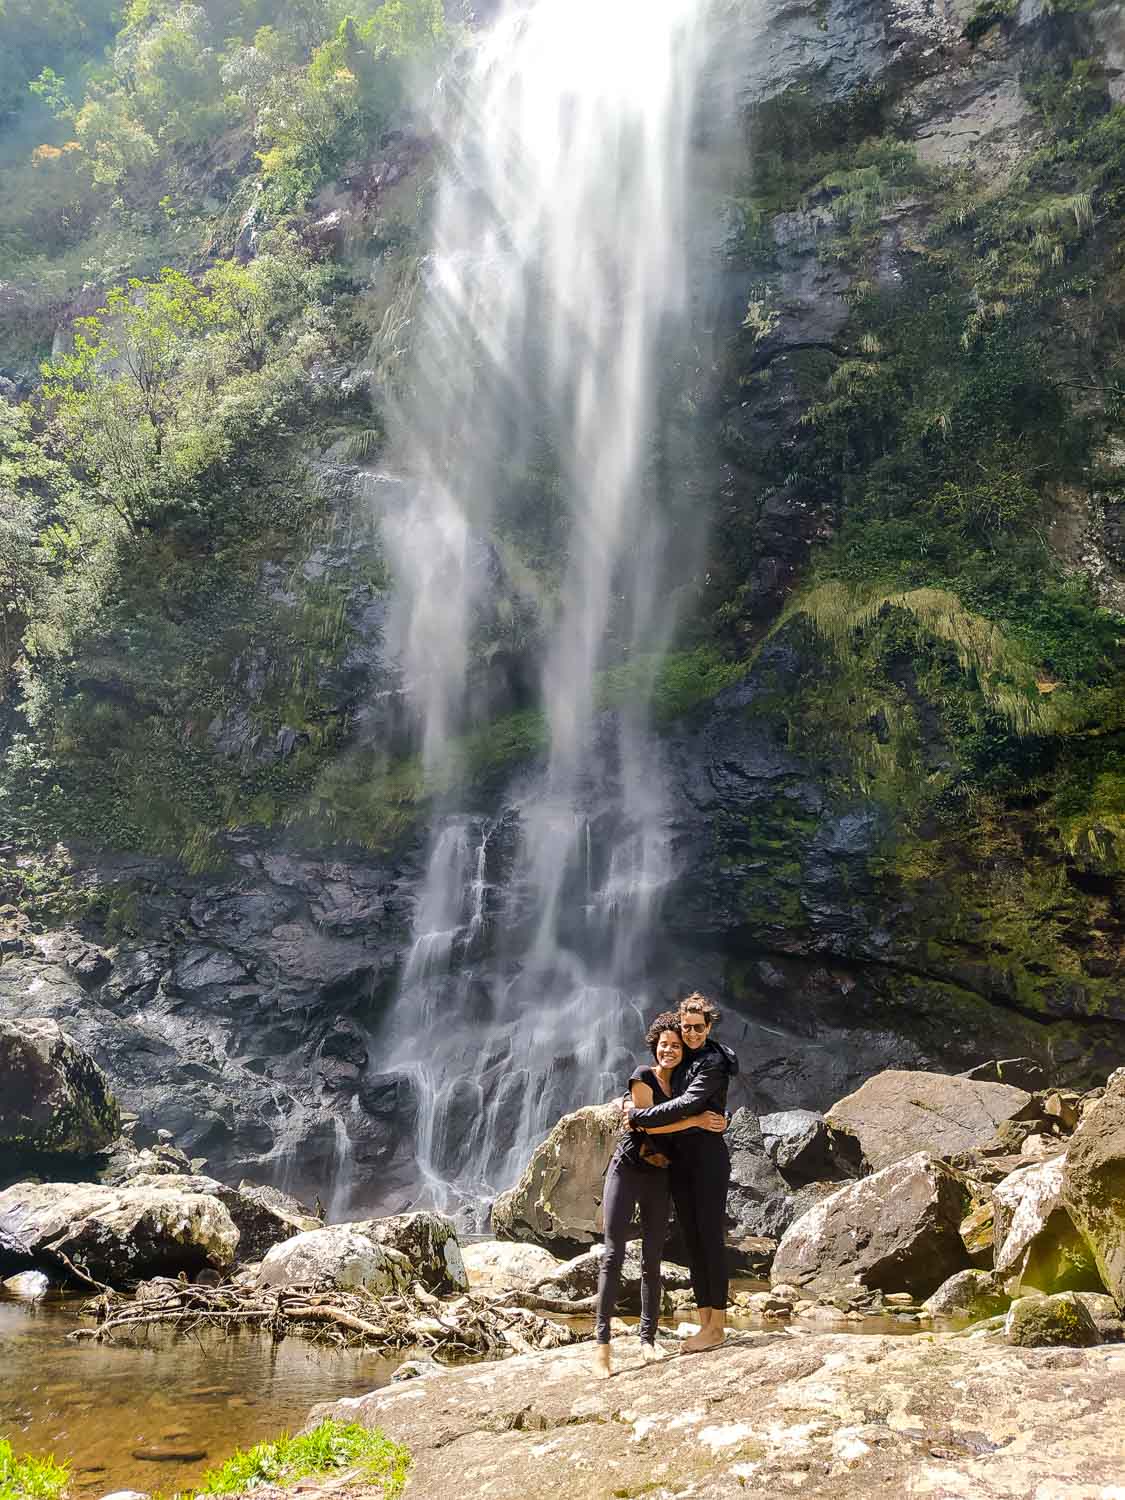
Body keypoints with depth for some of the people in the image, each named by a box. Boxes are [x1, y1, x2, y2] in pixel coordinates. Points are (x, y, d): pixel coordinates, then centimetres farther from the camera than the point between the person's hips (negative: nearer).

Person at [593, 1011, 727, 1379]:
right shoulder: (643, 1077, -4)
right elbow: (648, 1123, -12)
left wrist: (716, 1120, -5)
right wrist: (696, 1121, -14)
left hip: (659, 1176, 5)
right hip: (627, 1169, -5)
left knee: (652, 1259, 6)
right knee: (614, 1254, -10)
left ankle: (648, 1339, 12)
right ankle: (601, 1342, -11)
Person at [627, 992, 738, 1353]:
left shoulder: (712, 1062, -11)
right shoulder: (681, 1060, 13)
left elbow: (686, 1105, -21)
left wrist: (639, 1116, -17)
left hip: (708, 1155, -8)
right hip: (679, 1158, 8)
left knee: (710, 1237, -4)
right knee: (691, 1240, 8)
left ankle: (717, 1325, 1)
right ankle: (704, 1321, 14)